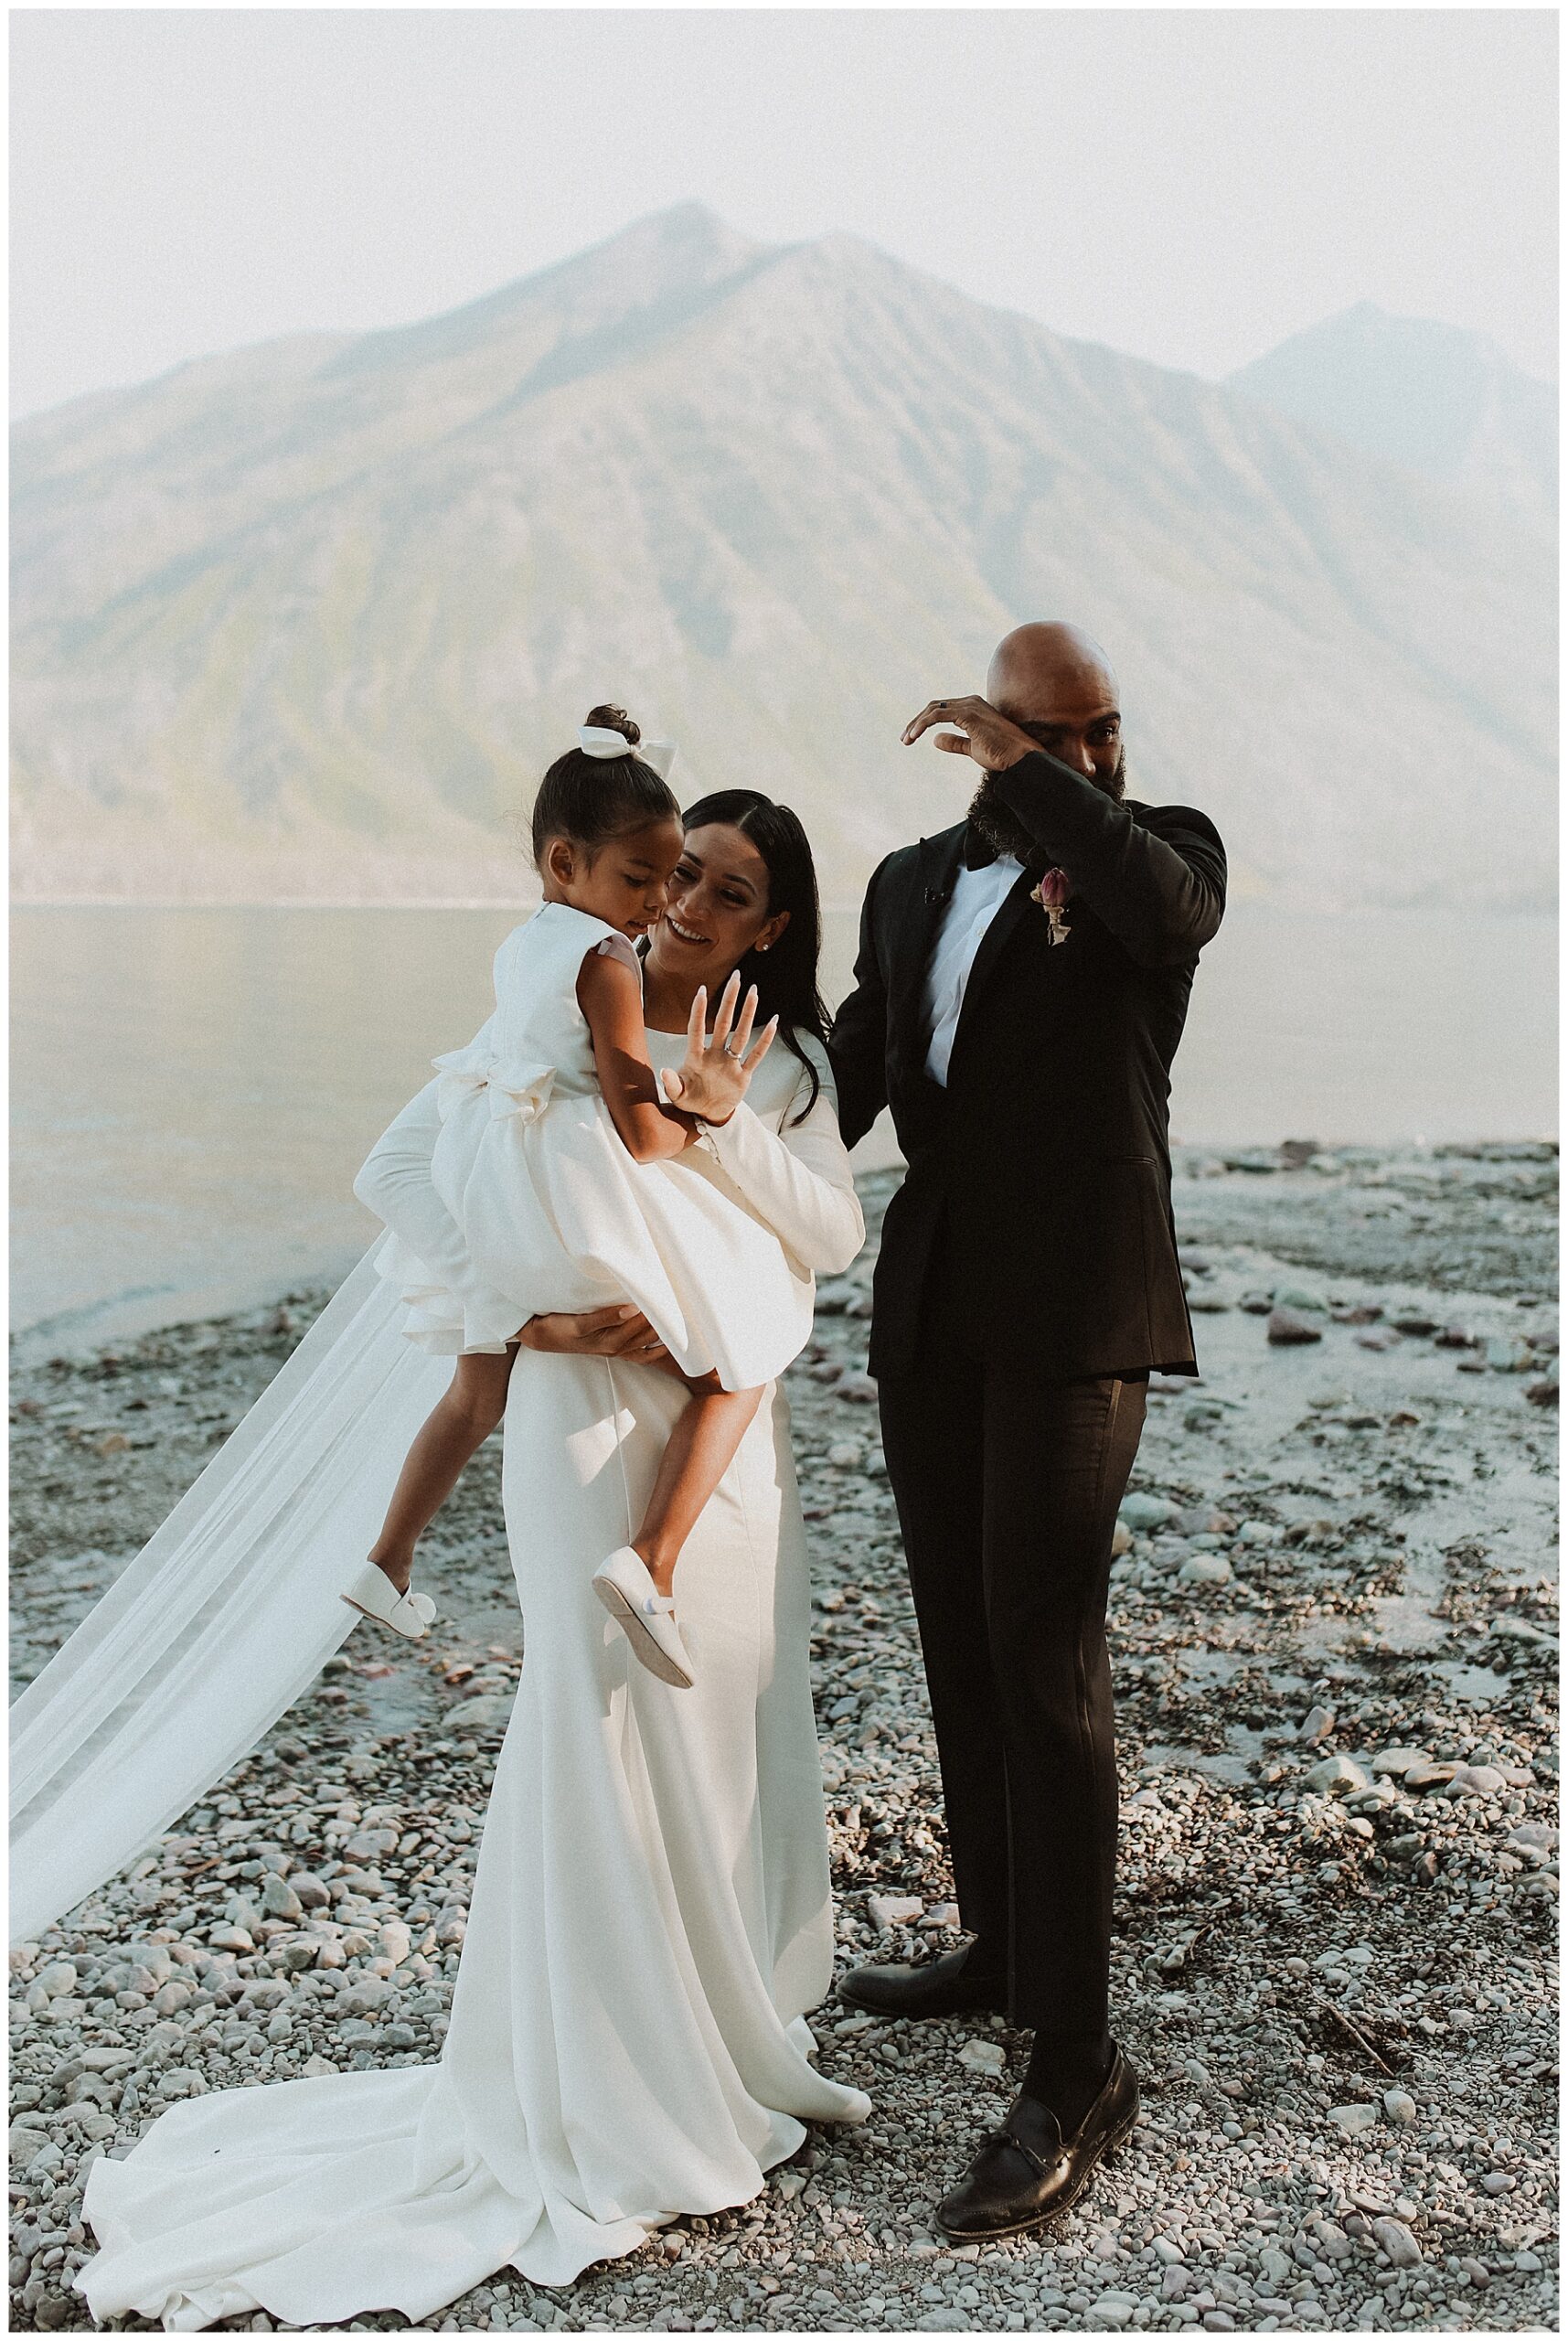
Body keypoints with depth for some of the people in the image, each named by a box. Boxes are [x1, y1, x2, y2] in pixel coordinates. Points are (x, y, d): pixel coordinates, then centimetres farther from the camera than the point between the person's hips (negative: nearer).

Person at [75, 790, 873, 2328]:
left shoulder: (785, 1063, 7)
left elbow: (831, 1235, -7)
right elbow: (402, 1170, -12)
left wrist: (708, 1115, -17)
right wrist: (524, 1308, -20)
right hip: (591, 1406, -5)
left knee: (736, 1727, 12)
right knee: (605, 1734, -1)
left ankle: (724, 2053, 32)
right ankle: (607, 2104, 15)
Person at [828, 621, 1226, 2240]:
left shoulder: (1153, 849, 0)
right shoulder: (912, 882, 15)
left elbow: (1173, 909, -25)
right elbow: (845, 1080, 12)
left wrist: (1031, 776, -17)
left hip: (1077, 1315, -6)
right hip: (931, 1311, 6)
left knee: (1043, 1663, -10)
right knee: (960, 1645, 15)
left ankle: (1076, 2068, -4)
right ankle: (1000, 1943, 34)